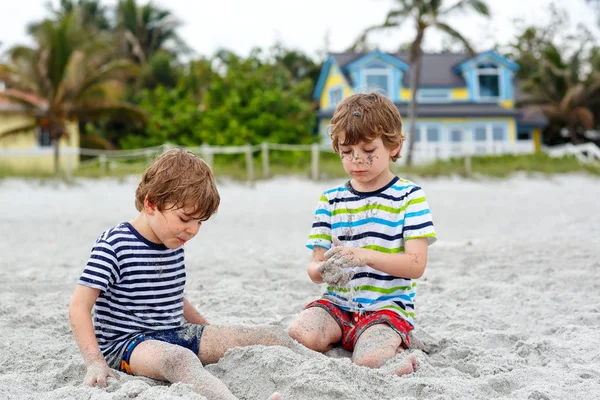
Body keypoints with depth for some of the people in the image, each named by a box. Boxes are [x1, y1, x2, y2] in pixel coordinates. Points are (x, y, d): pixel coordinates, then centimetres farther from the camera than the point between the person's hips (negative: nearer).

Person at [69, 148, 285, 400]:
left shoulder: (174, 244, 9)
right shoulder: (115, 246, -12)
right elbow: (79, 307, -15)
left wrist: (212, 335, 23)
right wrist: (95, 363, -25)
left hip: (176, 334, 8)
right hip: (127, 342, -8)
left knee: (272, 337, -6)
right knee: (181, 359, -44)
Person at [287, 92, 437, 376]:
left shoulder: (409, 196, -1)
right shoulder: (330, 201, 9)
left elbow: (416, 264, -11)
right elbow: (315, 264, 6)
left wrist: (365, 256, -26)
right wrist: (323, 271, -21)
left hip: (387, 306, -4)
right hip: (337, 303, 4)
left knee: (368, 363, -31)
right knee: (298, 336, -26)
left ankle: (399, 353, 3)